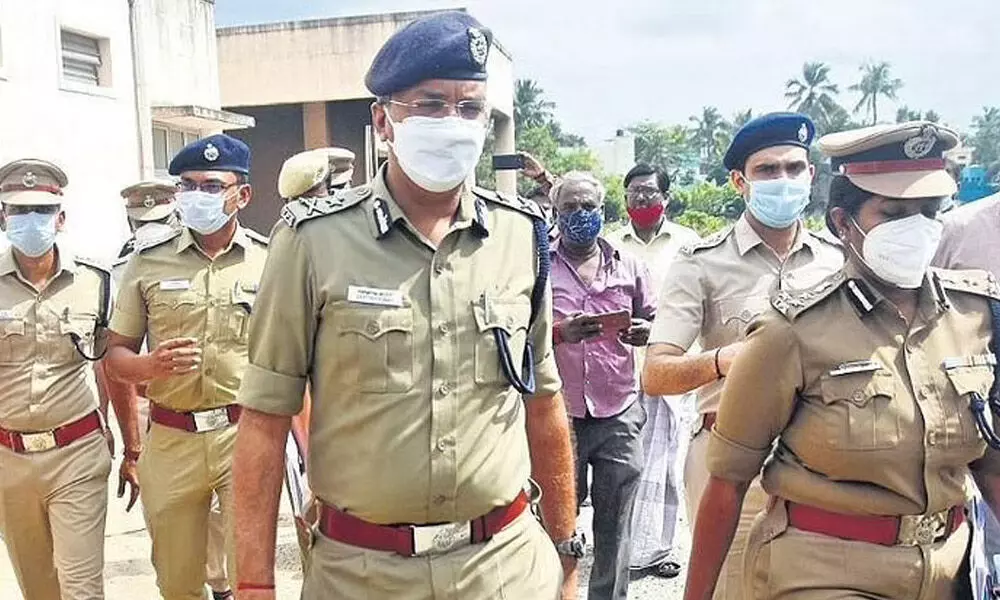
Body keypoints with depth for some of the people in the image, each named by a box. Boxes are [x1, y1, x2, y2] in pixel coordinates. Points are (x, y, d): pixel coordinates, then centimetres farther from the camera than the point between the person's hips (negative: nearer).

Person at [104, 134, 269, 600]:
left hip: (247, 433, -2)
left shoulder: (270, 261, 1)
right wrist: (153, 366, -14)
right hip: (171, 440, 2)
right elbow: (116, 354, 9)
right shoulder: (148, 261, 4)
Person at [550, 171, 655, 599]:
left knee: (614, 523, 8)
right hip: (559, 413, -2)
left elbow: (651, 322, 15)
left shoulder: (629, 266, 11)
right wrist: (559, 332, -18)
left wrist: (643, 333, -8)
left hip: (619, 414, 2)